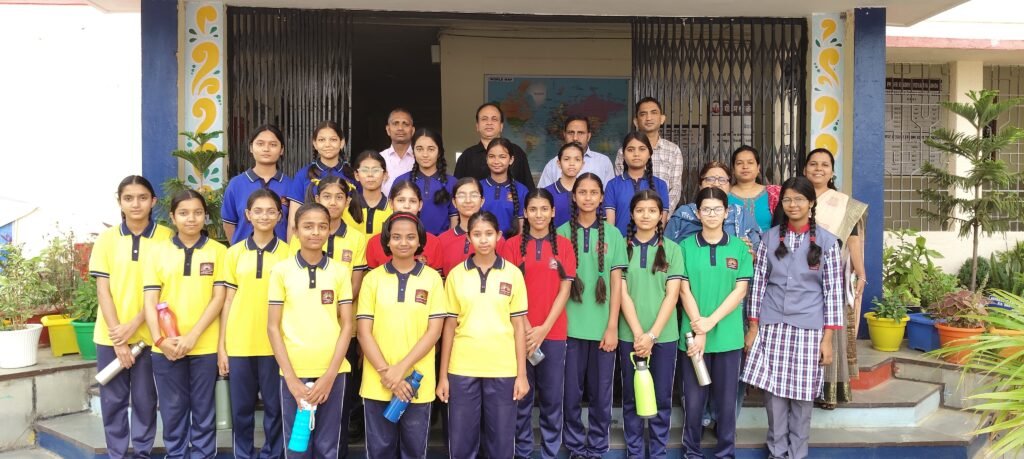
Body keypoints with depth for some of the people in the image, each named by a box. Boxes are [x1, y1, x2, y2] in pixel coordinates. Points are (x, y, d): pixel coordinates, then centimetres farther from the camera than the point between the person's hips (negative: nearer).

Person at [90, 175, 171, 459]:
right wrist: (117, 336, -8)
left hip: (148, 335, -1)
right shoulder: (107, 239, 2)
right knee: (113, 400, 9)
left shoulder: (166, 238, -3)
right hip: (110, 336, 2)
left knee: (145, 399, 7)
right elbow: (103, 290, -1)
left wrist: (134, 325, -12)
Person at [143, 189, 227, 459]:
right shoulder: (159, 252, 5)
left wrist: (192, 336, -13)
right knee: (172, 411, 11)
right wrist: (160, 339, -12)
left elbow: (219, 298, -4)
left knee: (203, 411, 8)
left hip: (205, 346, -1)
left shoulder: (218, 251, 1)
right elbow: (150, 301, 1)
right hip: (166, 348, 2)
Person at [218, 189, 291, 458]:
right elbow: (228, 300, 7)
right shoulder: (234, 253, 5)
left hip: (275, 344, -2)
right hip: (238, 344, 2)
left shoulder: (288, 253, 0)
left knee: (274, 407, 6)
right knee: (241, 409, 10)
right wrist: (221, 345, 4)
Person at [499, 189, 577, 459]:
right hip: (520, 332, 0)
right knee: (522, 396, 6)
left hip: (553, 333, 1)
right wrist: (527, 327, -11)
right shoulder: (513, 245, 2)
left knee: (552, 397, 6)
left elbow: (564, 290, -1)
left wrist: (544, 328, -10)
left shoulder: (563, 245, 4)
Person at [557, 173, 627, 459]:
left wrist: (612, 326, -4)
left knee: (601, 392, 7)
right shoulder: (562, 233, 3)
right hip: (570, 326, 0)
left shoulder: (612, 235, 4)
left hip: (602, 326, 0)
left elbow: (616, 283, 2)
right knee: (571, 392, 6)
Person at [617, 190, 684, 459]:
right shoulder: (622, 247, 1)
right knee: (631, 396, 8)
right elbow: (622, 294, -3)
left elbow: (672, 295, -4)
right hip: (630, 335, 0)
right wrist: (638, 333, -12)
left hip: (664, 334, 0)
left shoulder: (672, 249, 2)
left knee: (662, 397, 7)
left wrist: (652, 334, -12)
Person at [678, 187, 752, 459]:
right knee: (694, 399, 6)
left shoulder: (739, 248, 3)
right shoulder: (686, 246, 1)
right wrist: (697, 328, -12)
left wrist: (711, 321, -12)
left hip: (728, 336, 1)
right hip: (692, 334, 0)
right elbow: (684, 290, -3)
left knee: (727, 400, 8)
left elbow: (740, 291, -2)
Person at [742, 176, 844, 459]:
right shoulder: (770, 238, 4)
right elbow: (758, 283, 5)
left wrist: (828, 338, -5)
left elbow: (833, 290, -1)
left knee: (802, 393, 6)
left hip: (808, 327, -1)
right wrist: (753, 327, 1)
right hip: (772, 325, 1)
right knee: (773, 390, 4)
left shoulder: (827, 241, 0)